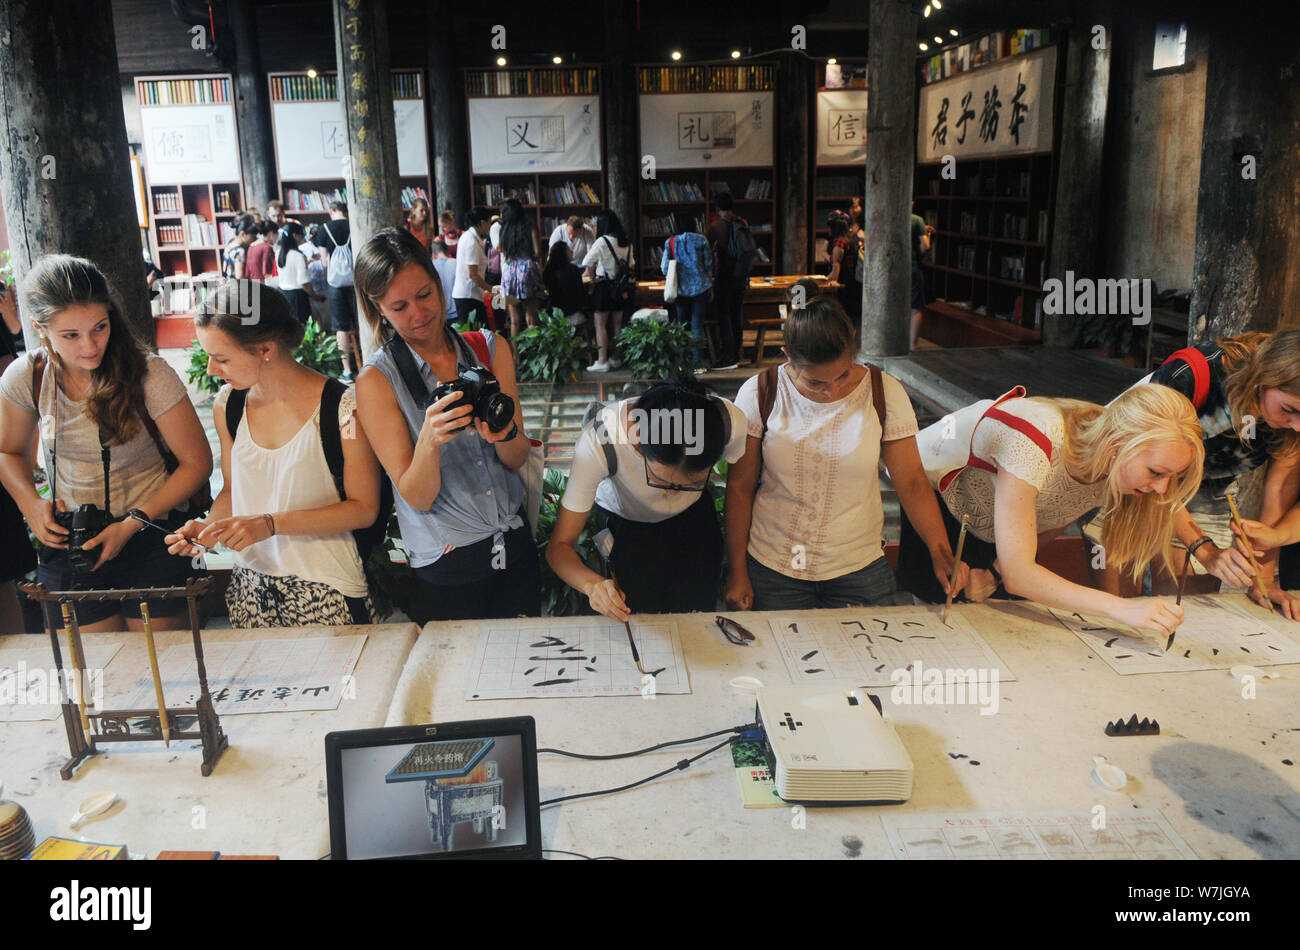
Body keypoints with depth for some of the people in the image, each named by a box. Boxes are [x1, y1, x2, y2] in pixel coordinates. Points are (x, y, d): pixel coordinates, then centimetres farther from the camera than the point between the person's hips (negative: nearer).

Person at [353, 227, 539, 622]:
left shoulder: (489, 348, 1)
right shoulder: (377, 380, -10)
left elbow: (517, 460, 0)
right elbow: (417, 496, -13)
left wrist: (502, 434, -22)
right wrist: (429, 440, -32)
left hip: (517, 548, 4)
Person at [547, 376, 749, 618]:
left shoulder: (730, 423, -35)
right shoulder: (598, 444, -41)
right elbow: (560, 545, -34)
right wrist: (593, 584, -54)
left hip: (694, 518, 2)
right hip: (622, 523, -2)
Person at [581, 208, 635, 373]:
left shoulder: (602, 242, -14)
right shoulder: (627, 243, 6)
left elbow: (587, 264, -18)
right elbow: (631, 265, 14)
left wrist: (592, 278, -4)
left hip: (604, 286, -6)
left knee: (600, 324, -1)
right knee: (618, 323, 13)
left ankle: (602, 361, -4)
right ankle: (616, 358, 20)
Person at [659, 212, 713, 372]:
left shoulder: (670, 242, -3)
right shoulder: (701, 240, -2)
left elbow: (665, 270, -1)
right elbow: (708, 266, 2)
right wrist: (710, 287, 14)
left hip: (681, 289, 0)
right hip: (700, 287, 0)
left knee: (682, 325, 10)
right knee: (698, 325, 2)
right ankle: (698, 363, 1)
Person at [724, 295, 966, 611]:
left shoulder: (884, 393, -8)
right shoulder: (760, 394, -9)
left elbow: (912, 483, -6)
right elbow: (739, 487, -4)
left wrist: (941, 553, -18)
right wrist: (737, 571, -2)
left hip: (859, 570, 1)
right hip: (773, 569, 0)